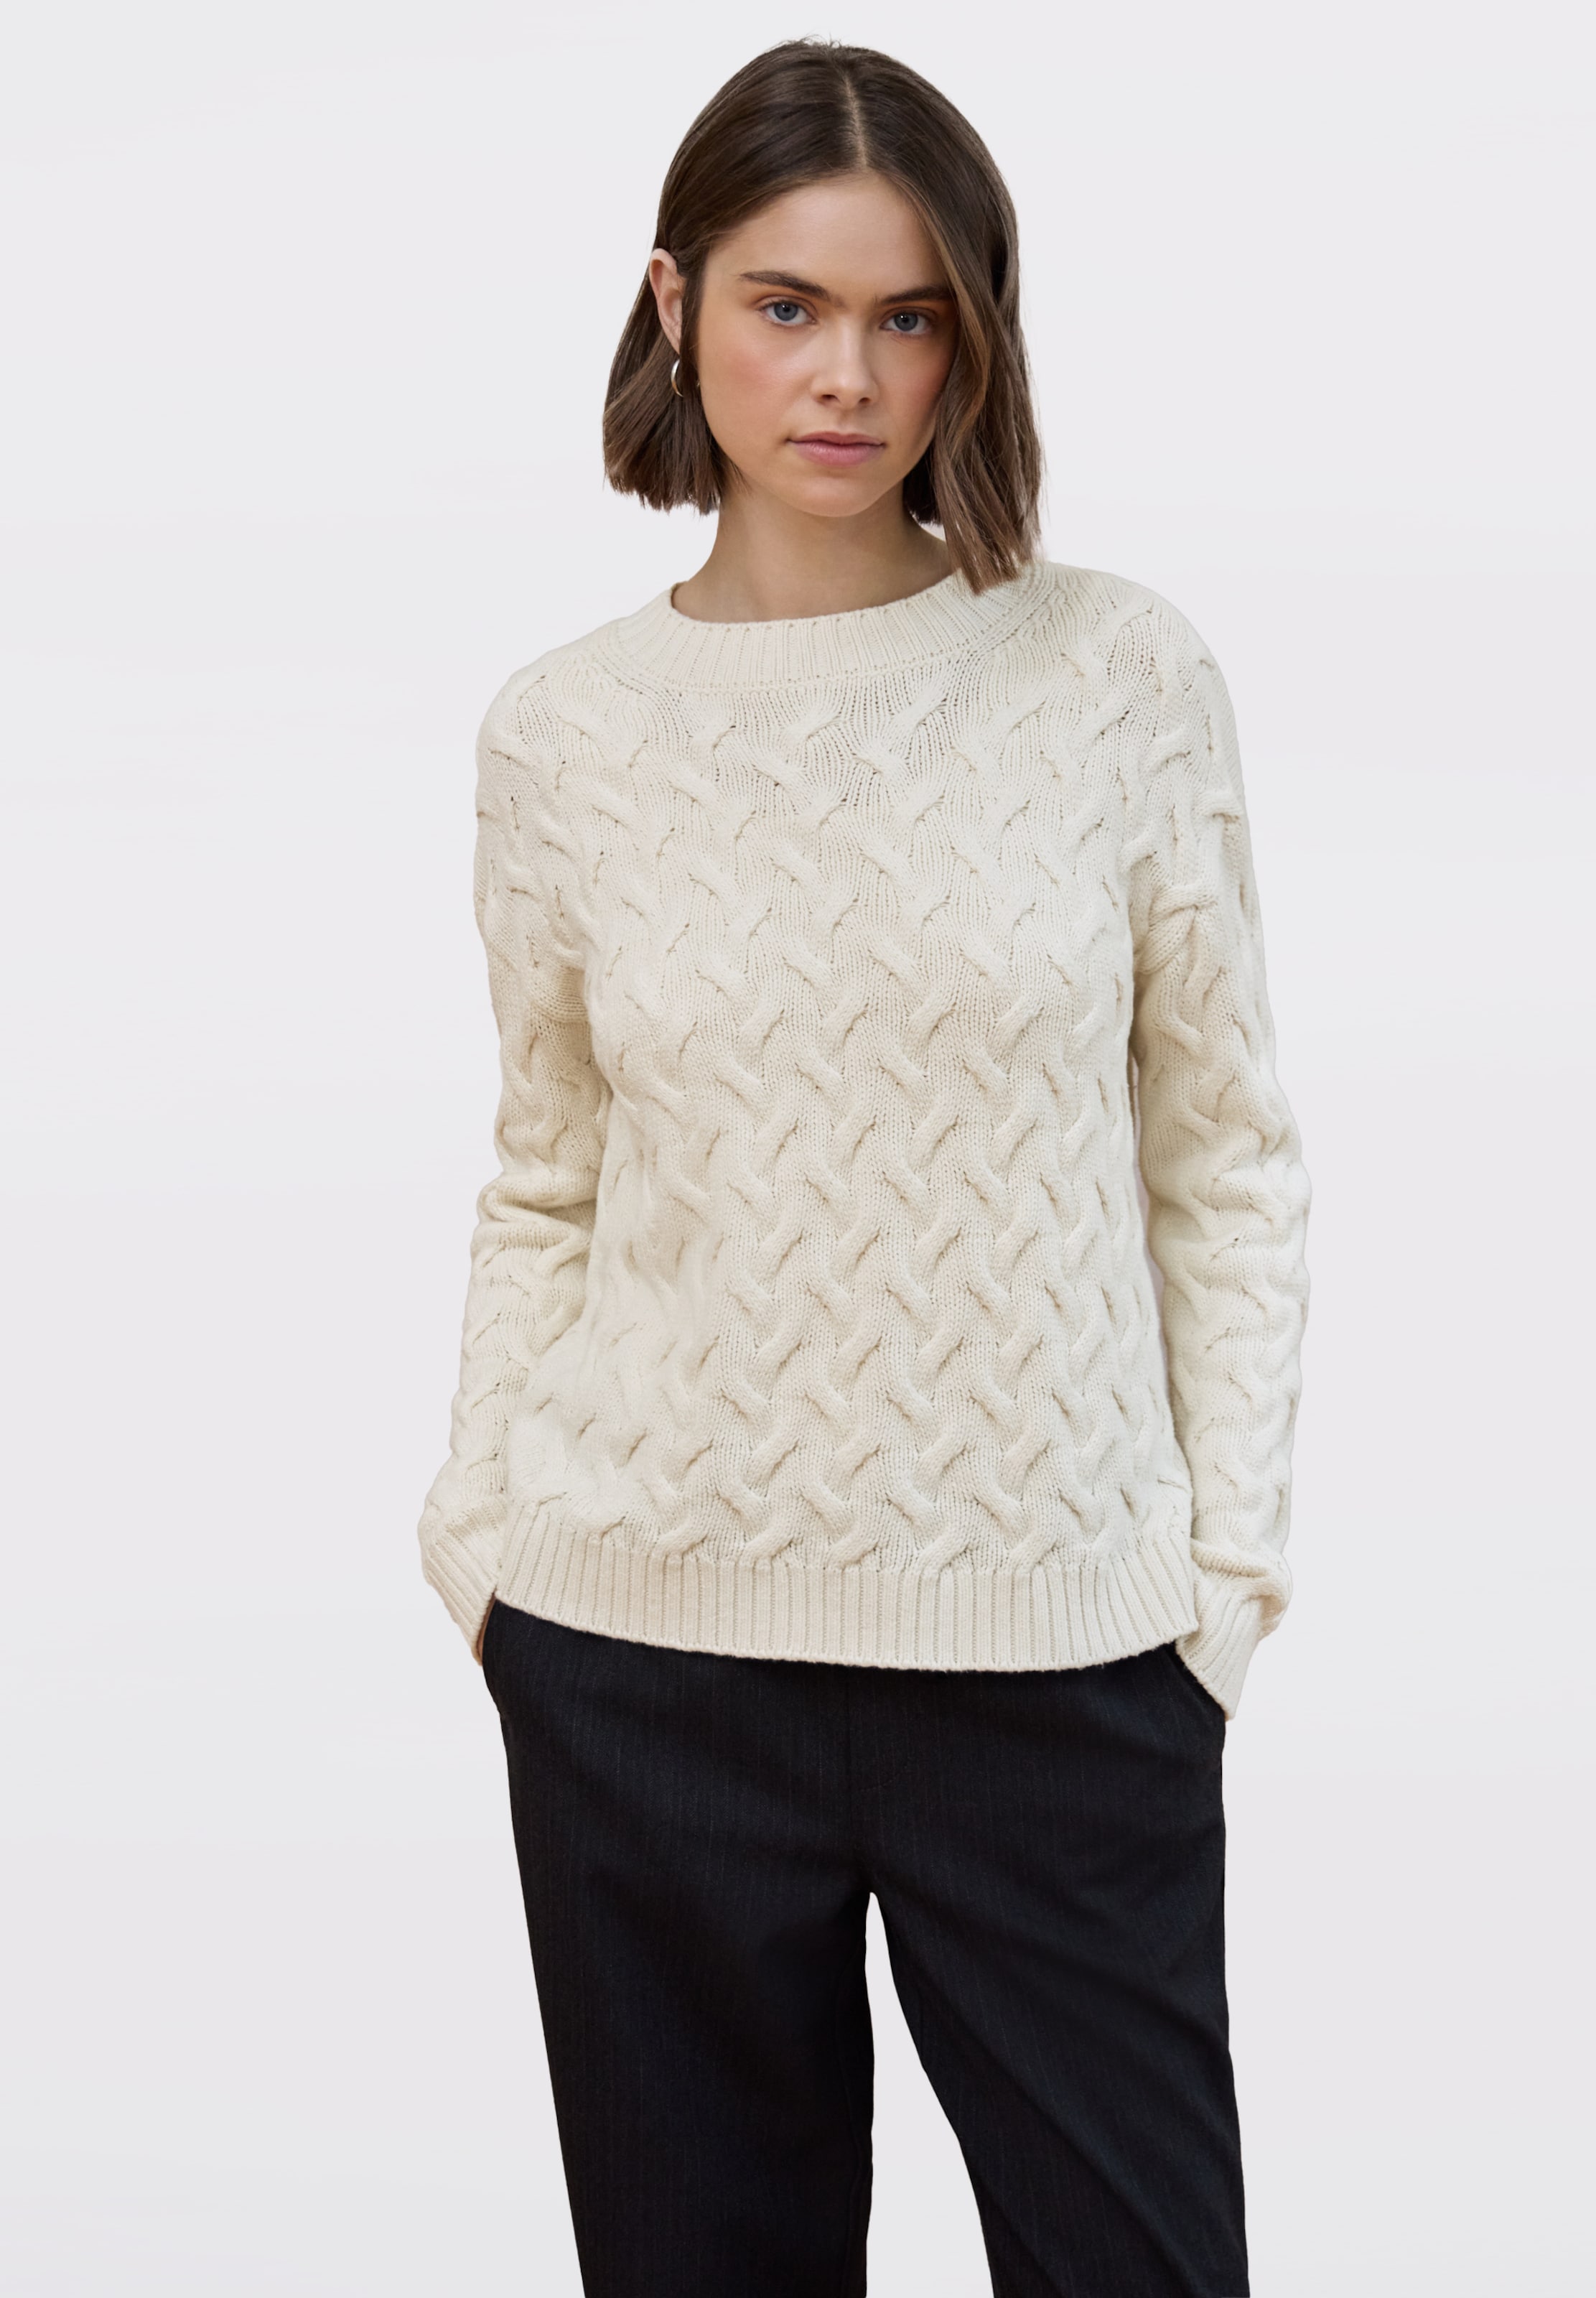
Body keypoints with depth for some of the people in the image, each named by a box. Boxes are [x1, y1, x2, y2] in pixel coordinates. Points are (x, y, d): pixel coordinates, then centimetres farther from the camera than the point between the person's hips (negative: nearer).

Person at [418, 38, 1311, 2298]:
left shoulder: (1123, 672, -1)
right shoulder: (565, 732, 3)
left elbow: (1229, 1159, 3)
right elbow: (549, 1188, 11)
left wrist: (1229, 1549, -3)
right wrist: (483, 1530, 2)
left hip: (1061, 1649, -1)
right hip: (645, 1644, 1)